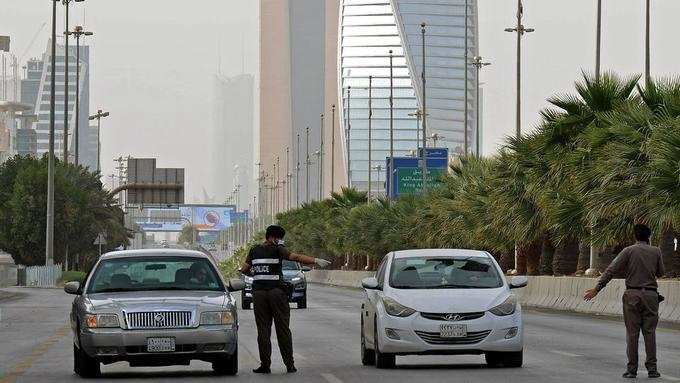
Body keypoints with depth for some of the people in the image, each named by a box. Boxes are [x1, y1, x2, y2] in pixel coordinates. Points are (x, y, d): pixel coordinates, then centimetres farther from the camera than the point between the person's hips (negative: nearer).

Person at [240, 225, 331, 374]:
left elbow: (244, 270, 14)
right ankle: (289, 364, 1)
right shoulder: (277, 250, -3)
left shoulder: (254, 251, 10)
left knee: (263, 329, 3)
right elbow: (296, 257, -15)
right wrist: (315, 261, -18)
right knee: (283, 329, 2)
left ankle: (265, 365, -2)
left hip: (258, 292, 3)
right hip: (276, 291, -3)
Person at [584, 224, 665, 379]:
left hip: (632, 294, -1)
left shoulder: (629, 251, -1)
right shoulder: (656, 251, 4)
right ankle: (652, 368, 2)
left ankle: (632, 369, 0)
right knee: (650, 332, 5)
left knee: (632, 333, 1)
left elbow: (611, 270, -5)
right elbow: (660, 272, 14)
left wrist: (597, 289, -5)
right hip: (650, 294, 1)